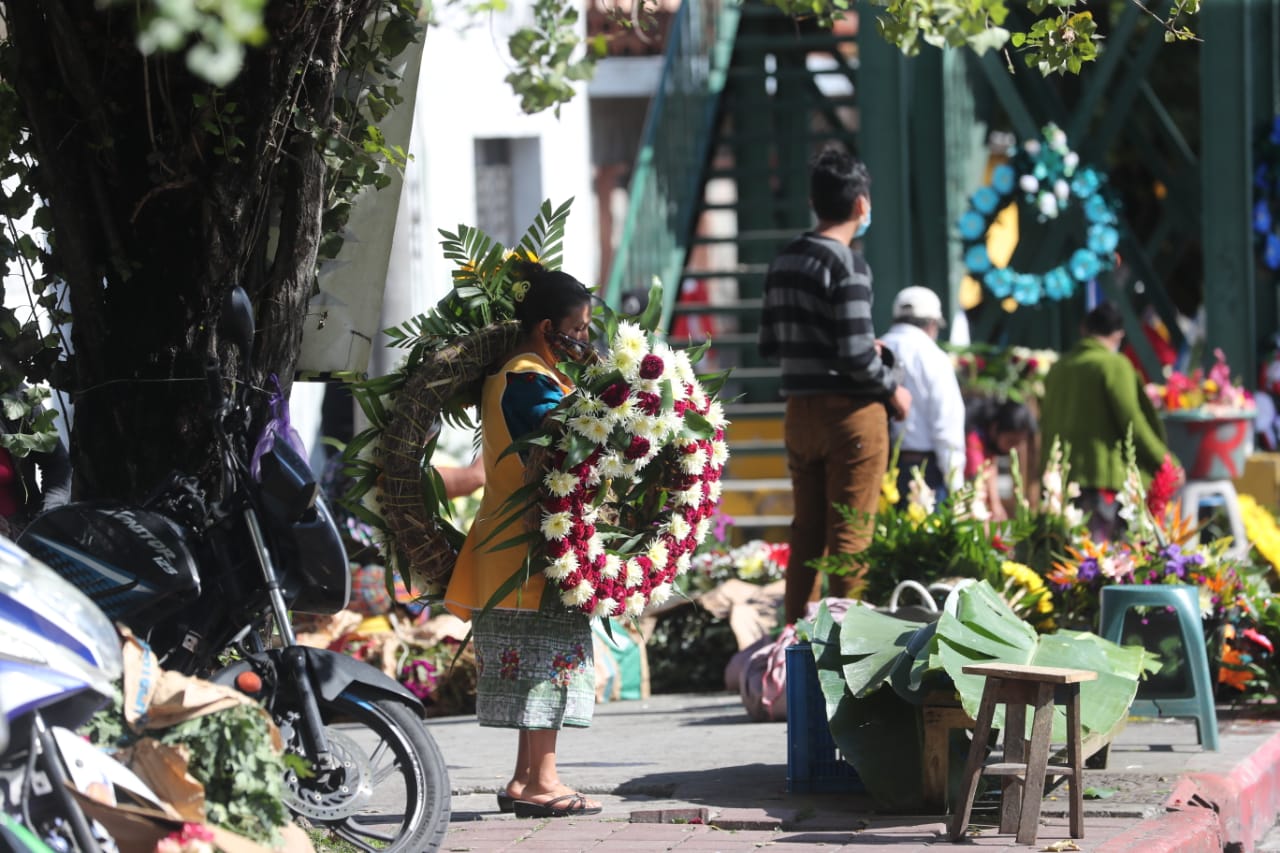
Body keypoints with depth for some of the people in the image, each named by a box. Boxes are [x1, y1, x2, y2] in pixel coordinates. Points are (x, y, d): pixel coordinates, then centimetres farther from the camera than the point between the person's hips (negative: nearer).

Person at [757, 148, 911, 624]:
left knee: (806, 531, 14)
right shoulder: (847, 266, -14)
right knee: (849, 536, -2)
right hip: (850, 411, -7)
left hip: (800, 411, 7)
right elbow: (856, 356, -19)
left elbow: (770, 344, 13)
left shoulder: (784, 263, 8)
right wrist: (893, 391, -3)